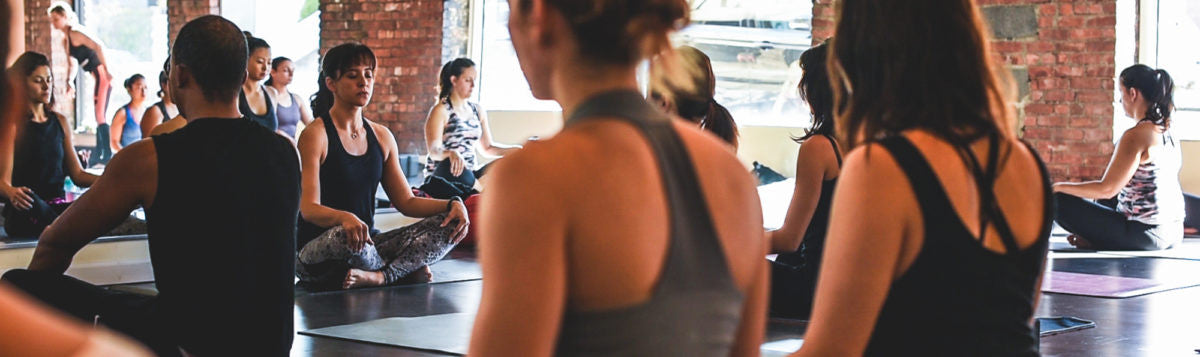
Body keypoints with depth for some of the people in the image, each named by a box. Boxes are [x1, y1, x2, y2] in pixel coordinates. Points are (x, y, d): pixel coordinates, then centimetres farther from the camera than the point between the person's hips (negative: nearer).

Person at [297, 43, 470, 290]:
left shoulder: (382, 136, 13)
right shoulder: (315, 135, -7)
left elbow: (406, 201, 13)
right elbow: (308, 208, -17)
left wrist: (452, 205, -6)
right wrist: (345, 218, -40)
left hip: (366, 247, 6)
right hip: (316, 256, -6)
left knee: (449, 224, -12)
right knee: (345, 235, -41)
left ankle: (378, 276, -30)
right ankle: (407, 268, -12)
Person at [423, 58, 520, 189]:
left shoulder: (478, 111, 16)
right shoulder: (440, 111, -5)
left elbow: (488, 147, 21)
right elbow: (434, 151, -16)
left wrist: (516, 149, 4)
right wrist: (451, 153, -41)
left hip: (471, 172, 6)